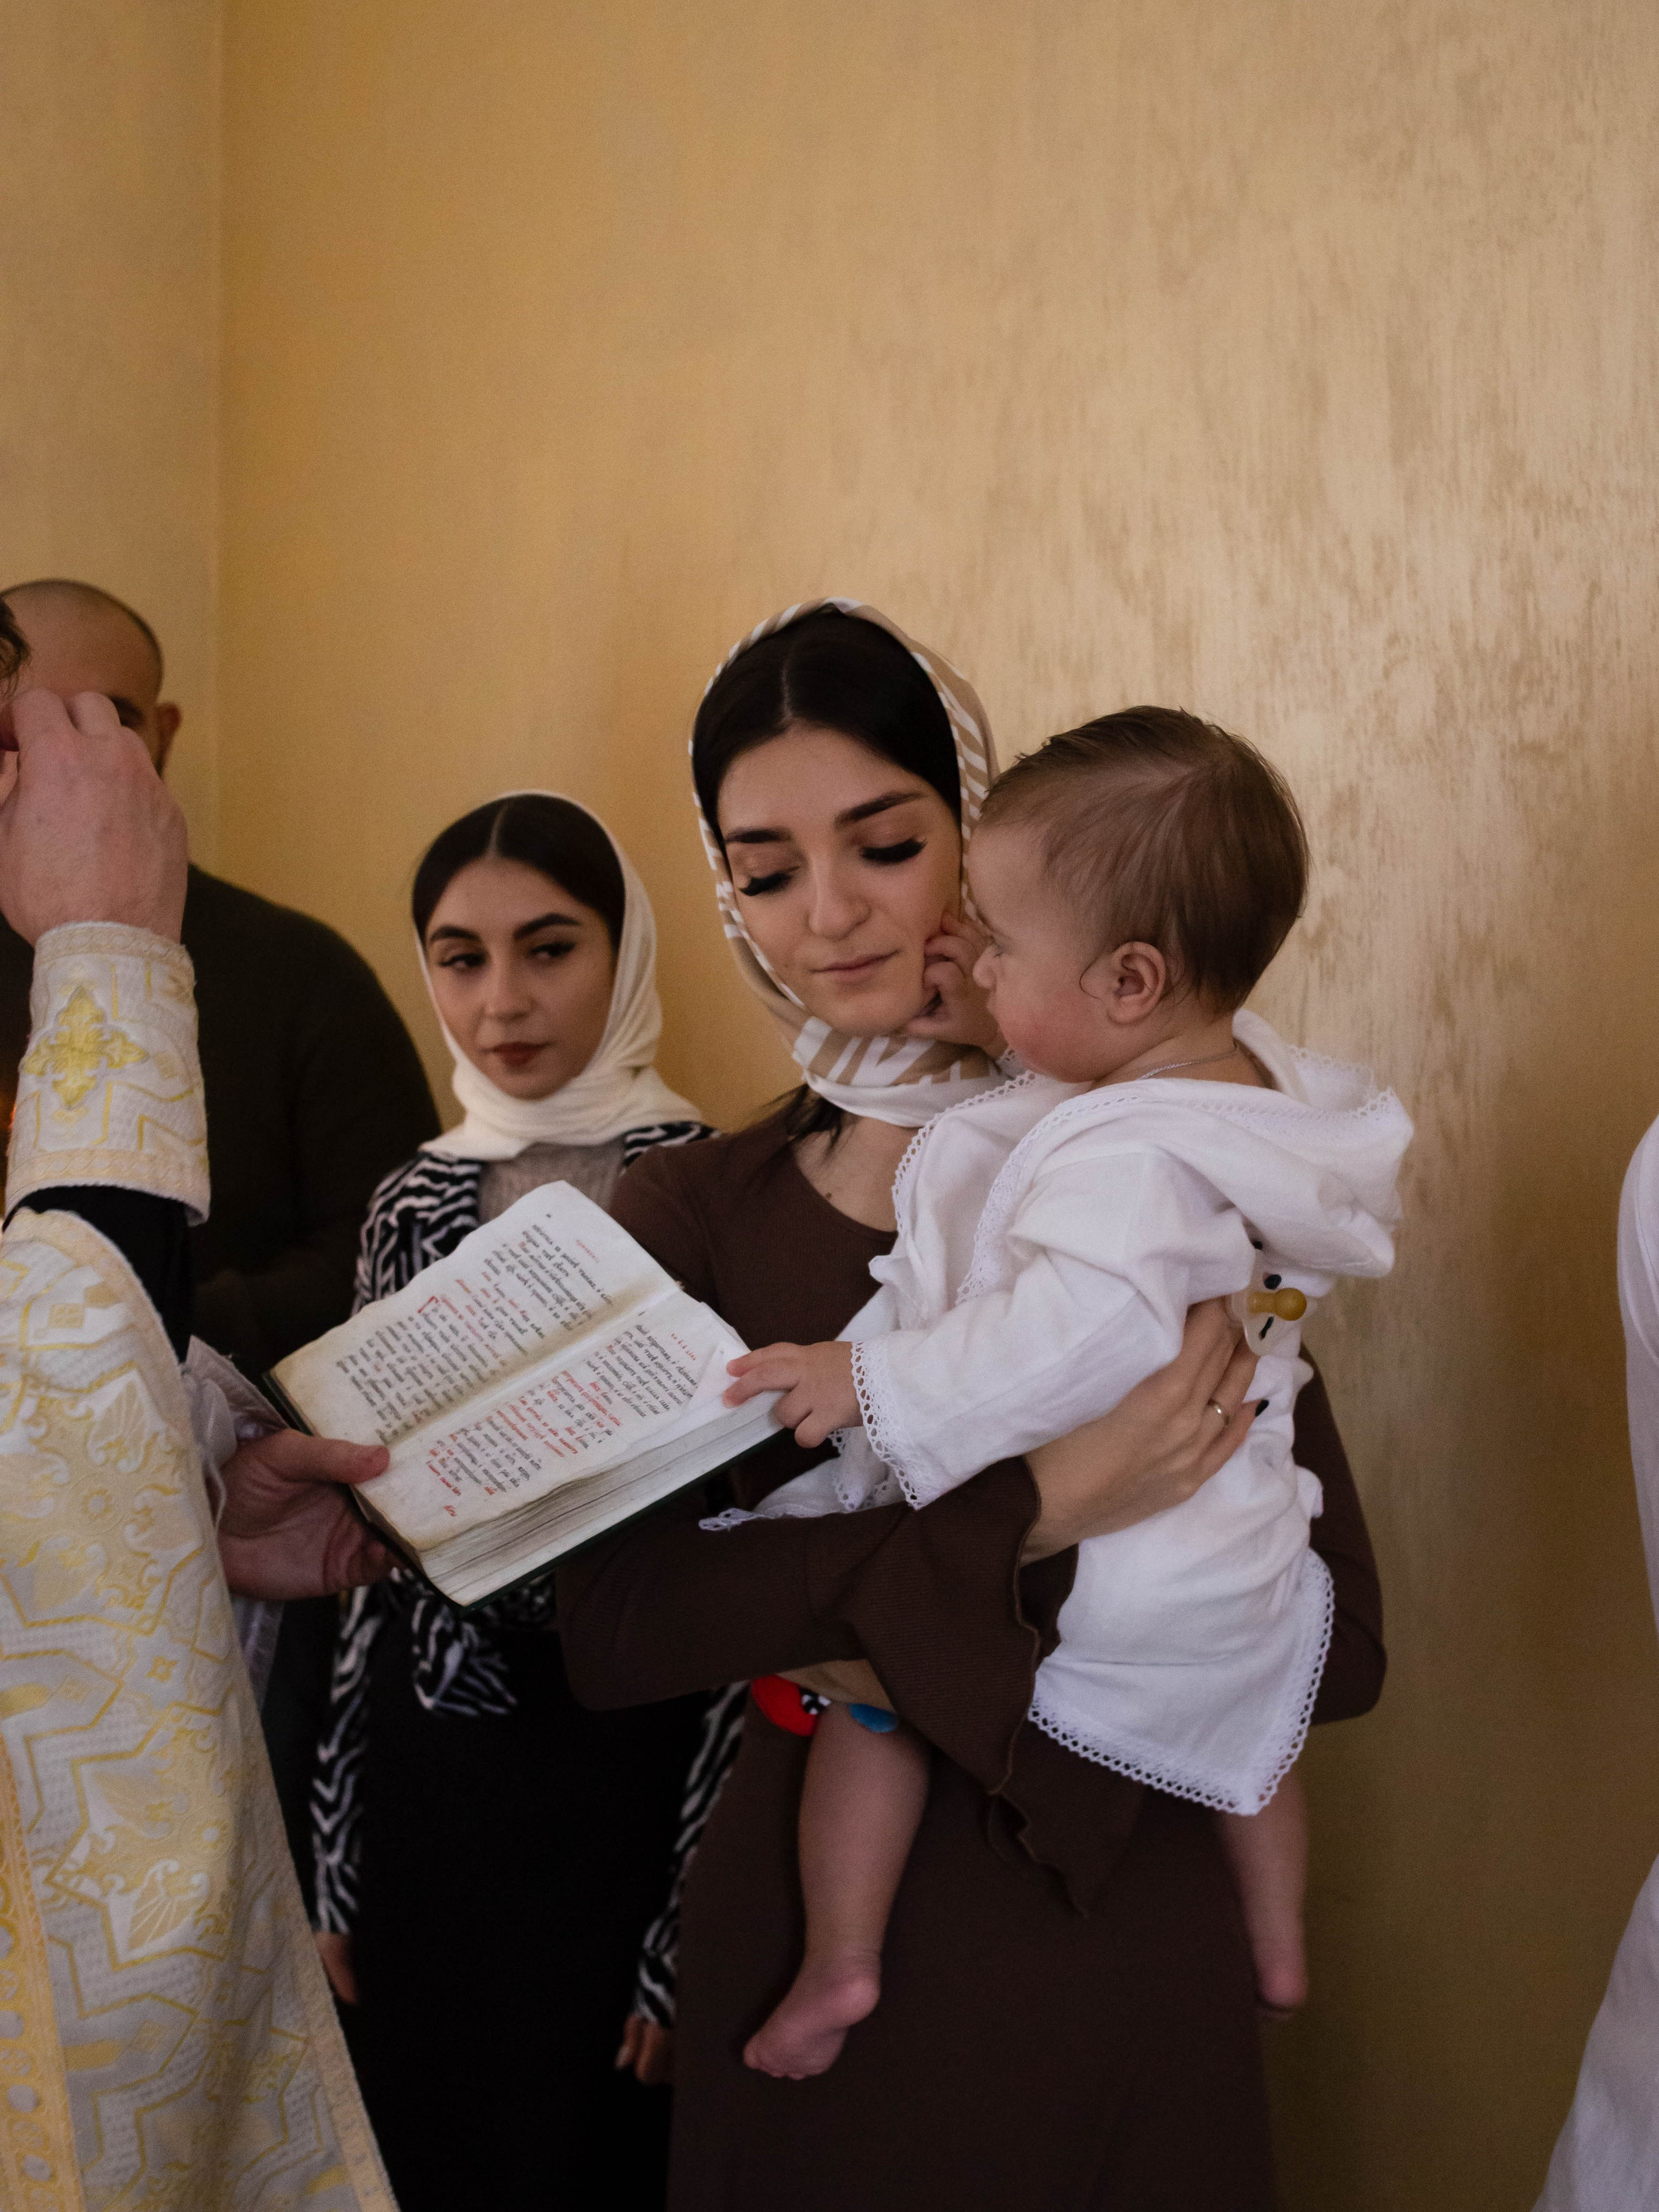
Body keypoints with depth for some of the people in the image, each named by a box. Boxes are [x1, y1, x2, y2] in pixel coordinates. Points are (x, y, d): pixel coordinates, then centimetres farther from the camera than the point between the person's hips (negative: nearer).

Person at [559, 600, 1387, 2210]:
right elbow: (613, 1633, -16)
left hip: (1105, 1939, -1)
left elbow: (1341, 1641, -11)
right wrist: (1026, 1520, -27)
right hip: (795, 1933, 2)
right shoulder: (686, 1215, -3)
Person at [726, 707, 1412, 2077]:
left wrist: (874, 1379, -40)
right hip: (1237, 1570, 8)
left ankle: (838, 1965, 15)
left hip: (1070, 1578, -8)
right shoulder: (1264, 1080, -4)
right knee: (1253, 1705, 34)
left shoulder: (1124, 1157, -30)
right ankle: (1280, 1953, 48)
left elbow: (1088, 1330, -43)